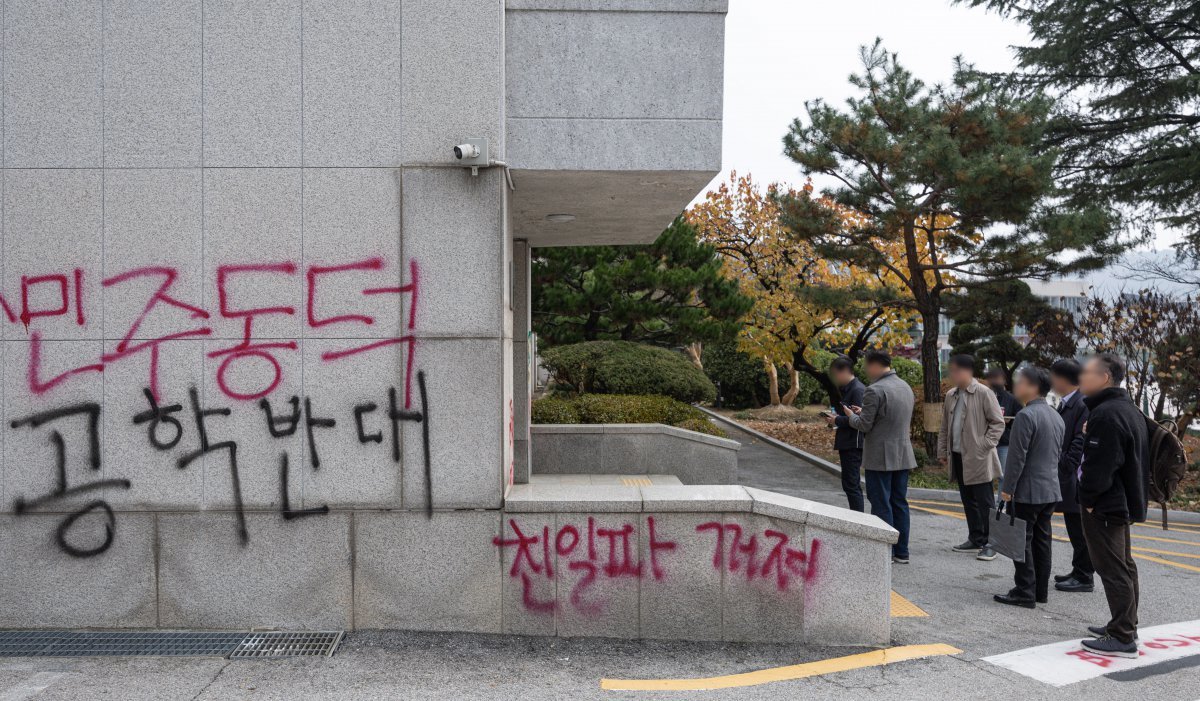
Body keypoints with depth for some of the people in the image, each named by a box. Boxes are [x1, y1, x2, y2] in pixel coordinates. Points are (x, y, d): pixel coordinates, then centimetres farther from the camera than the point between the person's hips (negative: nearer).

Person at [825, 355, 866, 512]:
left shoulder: (858, 390, -15)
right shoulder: (847, 389, 16)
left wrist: (837, 420, -13)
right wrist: (836, 417, 7)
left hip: (853, 444, -11)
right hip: (846, 444, 11)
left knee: (851, 484, -8)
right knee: (851, 484, 16)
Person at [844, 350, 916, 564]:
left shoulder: (875, 390, -17)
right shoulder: (905, 387, 11)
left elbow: (864, 425, -15)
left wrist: (852, 416, 6)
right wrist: (863, 412, 20)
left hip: (880, 457, -8)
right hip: (903, 455, 8)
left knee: (881, 505, -1)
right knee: (899, 503, 13)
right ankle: (901, 552, 18)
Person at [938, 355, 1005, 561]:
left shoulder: (983, 393, -10)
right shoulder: (951, 395, 11)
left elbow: (998, 423, -8)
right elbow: (945, 426, 17)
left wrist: (986, 445, -15)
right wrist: (942, 451, 13)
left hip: (978, 458, -7)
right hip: (958, 457, 7)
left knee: (984, 502, -2)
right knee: (968, 501, 13)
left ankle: (989, 543, 5)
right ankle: (976, 539, 23)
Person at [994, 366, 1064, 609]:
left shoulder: (1026, 416, -18)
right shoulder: (1056, 416, 12)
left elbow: (1017, 457, -19)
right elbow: (1059, 453, 19)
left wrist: (1007, 488, -13)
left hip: (1027, 491, -9)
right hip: (1051, 490, 9)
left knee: (1022, 541, -2)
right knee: (1042, 540, 14)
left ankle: (1025, 592, 0)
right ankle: (1041, 590, 21)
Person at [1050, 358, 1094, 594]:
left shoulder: (1082, 404, -17)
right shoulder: (1065, 404, 12)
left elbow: (1080, 444, -22)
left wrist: (1065, 470, -21)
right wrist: (1059, 471, 16)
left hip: (1076, 478, -9)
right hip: (1066, 477, 9)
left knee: (1080, 530, 0)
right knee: (1075, 529, 17)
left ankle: (1084, 578, 9)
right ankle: (1079, 572, 28)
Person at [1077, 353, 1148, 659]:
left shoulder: (1106, 414, -21)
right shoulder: (1129, 409, 13)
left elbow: (1098, 466, -24)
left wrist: (1088, 499, -14)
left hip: (1104, 507, -11)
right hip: (1124, 503, 11)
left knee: (1113, 570, -6)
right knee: (1124, 567, 18)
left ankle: (1122, 638, -1)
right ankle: (1126, 626, 29)